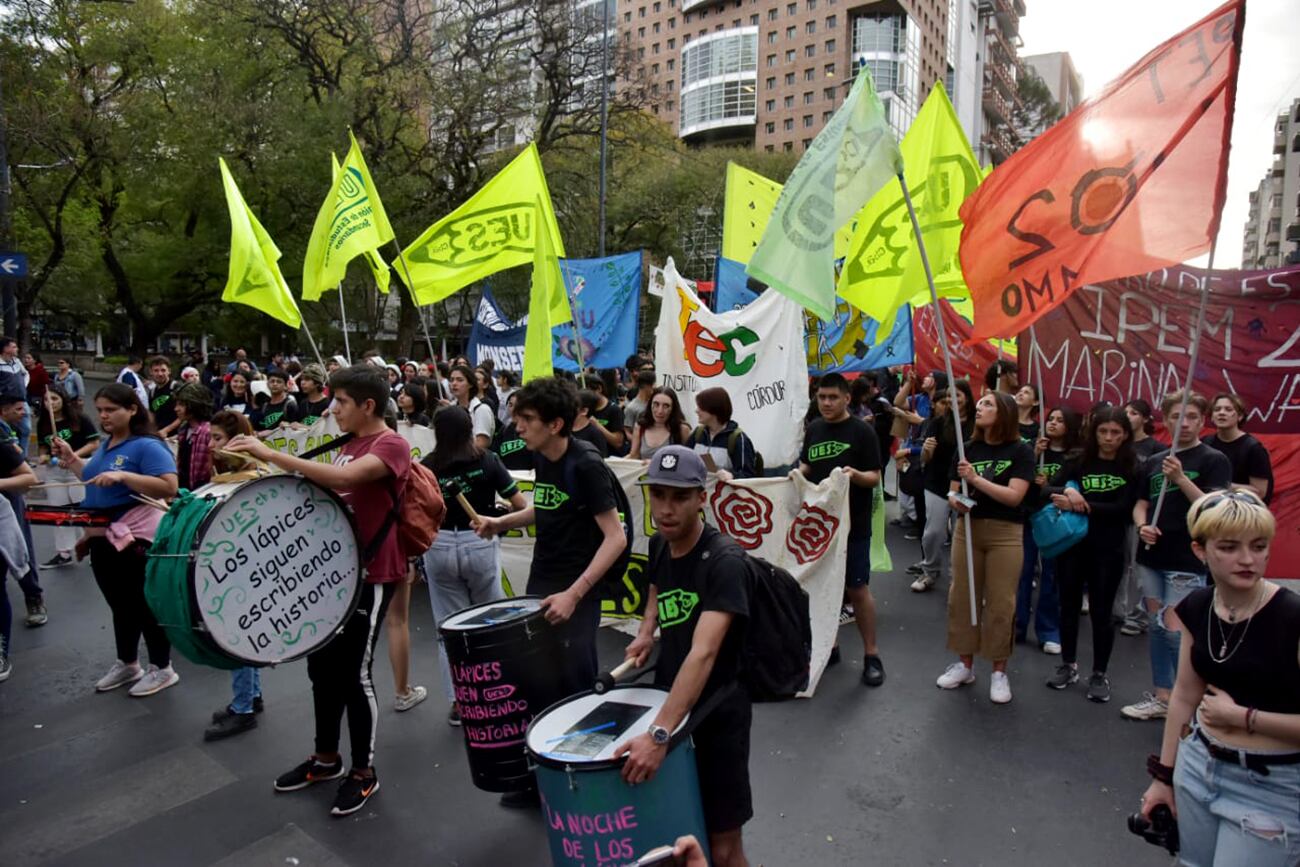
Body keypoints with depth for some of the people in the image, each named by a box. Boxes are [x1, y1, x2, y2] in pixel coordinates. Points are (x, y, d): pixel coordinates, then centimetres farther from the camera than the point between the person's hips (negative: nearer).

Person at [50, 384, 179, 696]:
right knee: (120, 604, 20)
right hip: (103, 539, 9)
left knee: (145, 604, 3)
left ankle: (162, 668, 17)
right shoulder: (106, 443, 10)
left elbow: (169, 486, -29)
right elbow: (93, 478, 23)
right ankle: (127, 663, 36)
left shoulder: (147, 446, -19)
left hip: (136, 541, -9)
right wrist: (70, 457, 11)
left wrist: (123, 476, -35)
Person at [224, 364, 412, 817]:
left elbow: (343, 478, -34)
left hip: (372, 574, -9)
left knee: (355, 672, -2)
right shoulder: (350, 444, 13)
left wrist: (270, 453, -31)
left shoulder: (391, 446, -17)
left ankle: (364, 772, 17)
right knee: (321, 663, 16)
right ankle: (326, 758, 34)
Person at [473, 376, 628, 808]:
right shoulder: (541, 457, 4)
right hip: (539, 585, 7)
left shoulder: (586, 466, -20)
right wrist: (503, 521, 4)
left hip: (577, 594, -7)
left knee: (574, 690, 1)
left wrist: (573, 594, -26)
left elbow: (615, 537, -21)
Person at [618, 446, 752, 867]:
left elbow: (703, 653, -35)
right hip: (667, 697, 7)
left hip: (716, 710, -6)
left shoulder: (725, 560, -25)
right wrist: (646, 633, 3)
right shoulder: (659, 543, -2)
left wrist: (659, 733, -44)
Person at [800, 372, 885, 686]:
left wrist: (855, 474, -29)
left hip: (852, 524, -5)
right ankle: (829, 646, 27)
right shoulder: (813, 428, 8)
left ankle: (871, 655, 12)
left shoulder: (862, 431, -8)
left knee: (858, 589, -1)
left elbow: (875, 478, -9)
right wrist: (799, 472, -2)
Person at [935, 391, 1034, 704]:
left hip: (1005, 534, -3)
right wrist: (955, 500, -17)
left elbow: (1014, 496, -16)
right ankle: (965, 663, 23)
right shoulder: (967, 449, 6)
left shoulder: (1020, 451, -5)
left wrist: (975, 479, -24)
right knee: (961, 597, 8)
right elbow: (953, 491, 6)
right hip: (967, 529, 4)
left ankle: (999, 671, 16)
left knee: (1001, 603, 2)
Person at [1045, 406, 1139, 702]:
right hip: (1072, 543, 2)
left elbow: (1122, 509, -13)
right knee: (1069, 606, 11)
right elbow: (1049, 491, -4)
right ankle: (1068, 665, 27)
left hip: (1108, 550, -2)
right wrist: (1068, 492, -25)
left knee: (1101, 612, 5)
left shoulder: (1132, 469, -2)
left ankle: (1099, 674, 19)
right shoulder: (1079, 462, 5)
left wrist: (1081, 507, -22)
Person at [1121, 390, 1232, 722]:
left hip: (1187, 561, -6)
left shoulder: (1214, 461, -4)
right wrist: (1142, 526, -7)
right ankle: (1161, 697, 22)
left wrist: (1180, 478, -25)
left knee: (1174, 630, -7)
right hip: (1151, 557, 6)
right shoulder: (1153, 462, 11)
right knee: (1155, 627, 11)